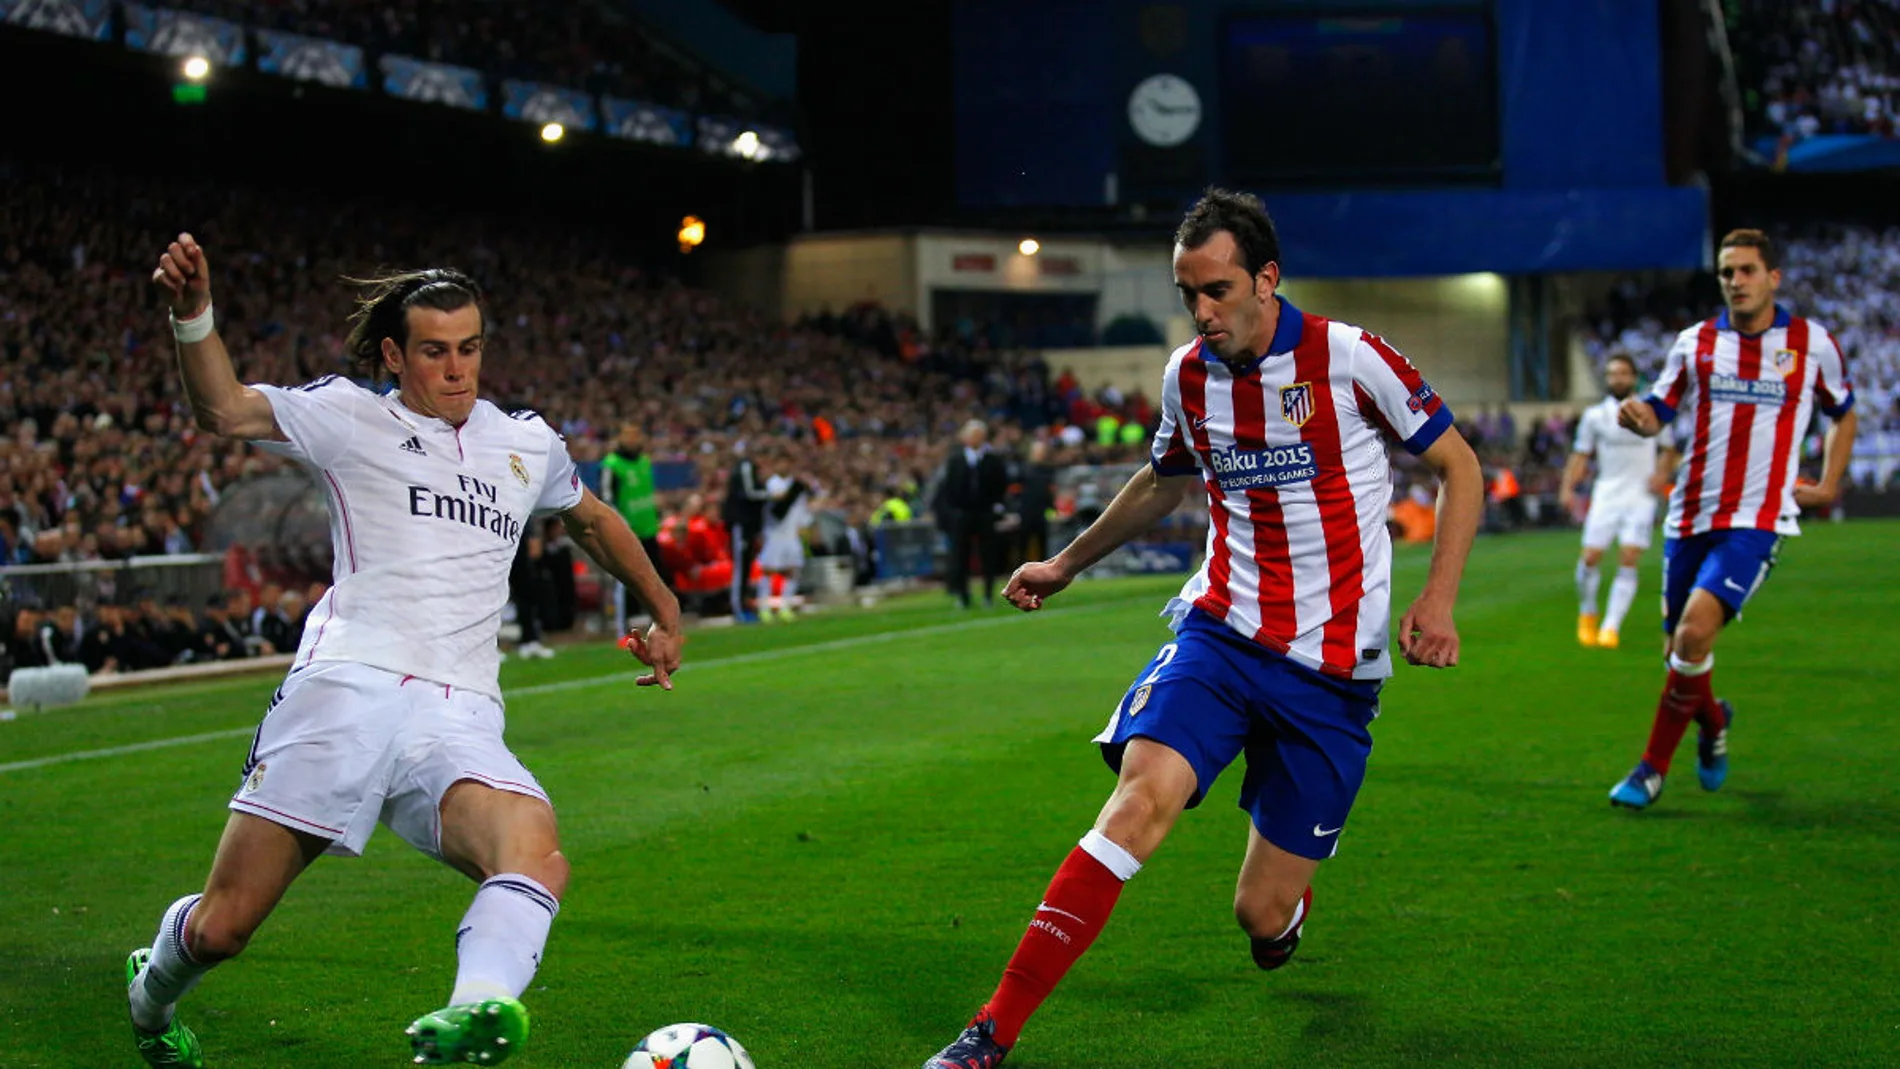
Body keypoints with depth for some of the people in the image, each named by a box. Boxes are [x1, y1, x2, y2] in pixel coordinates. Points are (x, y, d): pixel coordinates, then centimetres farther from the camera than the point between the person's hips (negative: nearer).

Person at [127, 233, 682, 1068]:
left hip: (461, 723, 3)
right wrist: (193, 313, -23)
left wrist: (666, 614, 44)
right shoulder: (353, 419, 8)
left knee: (537, 856, -33)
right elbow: (226, 411, -7)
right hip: (347, 692, -2)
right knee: (221, 928, -3)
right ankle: (152, 992, 33)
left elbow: (592, 519, 41)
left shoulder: (528, 444, 21)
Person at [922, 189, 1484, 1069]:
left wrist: (1438, 599, -12)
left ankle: (1287, 904, 41)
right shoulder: (1187, 376, 3)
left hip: (1331, 666, -2)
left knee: (1263, 914, -1)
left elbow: (1459, 467, 0)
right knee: (1139, 799, -25)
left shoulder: (1348, 359, -10)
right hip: (1218, 632, 3)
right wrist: (1067, 564, 31)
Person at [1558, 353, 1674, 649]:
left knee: (1628, 560, -11)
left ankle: (1611, 627, -8)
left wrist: (1661, 473, -4)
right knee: (1590, 557, -7)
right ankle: (1587, 613, 19)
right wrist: (1567, 488, -6)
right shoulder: (1594, 415, 5)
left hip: (1640, 496, -1)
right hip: (1606, 494, 1)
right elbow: (1581, 455, 8)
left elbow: (1669, 450, 14)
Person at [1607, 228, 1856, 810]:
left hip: (1757, 519, -3)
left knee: (1697, 628, -22)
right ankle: (1713, 719, 43)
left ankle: (1654, 767, -9)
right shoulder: (1695, 342, 6)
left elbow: (1844, 413, 18)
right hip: (1691, 515, 3)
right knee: (1678, 649, 8)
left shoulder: (1813, 343, 3)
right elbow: (1659, 411, 5)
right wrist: (1638, 415, -19)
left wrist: (1829, 483, 8)